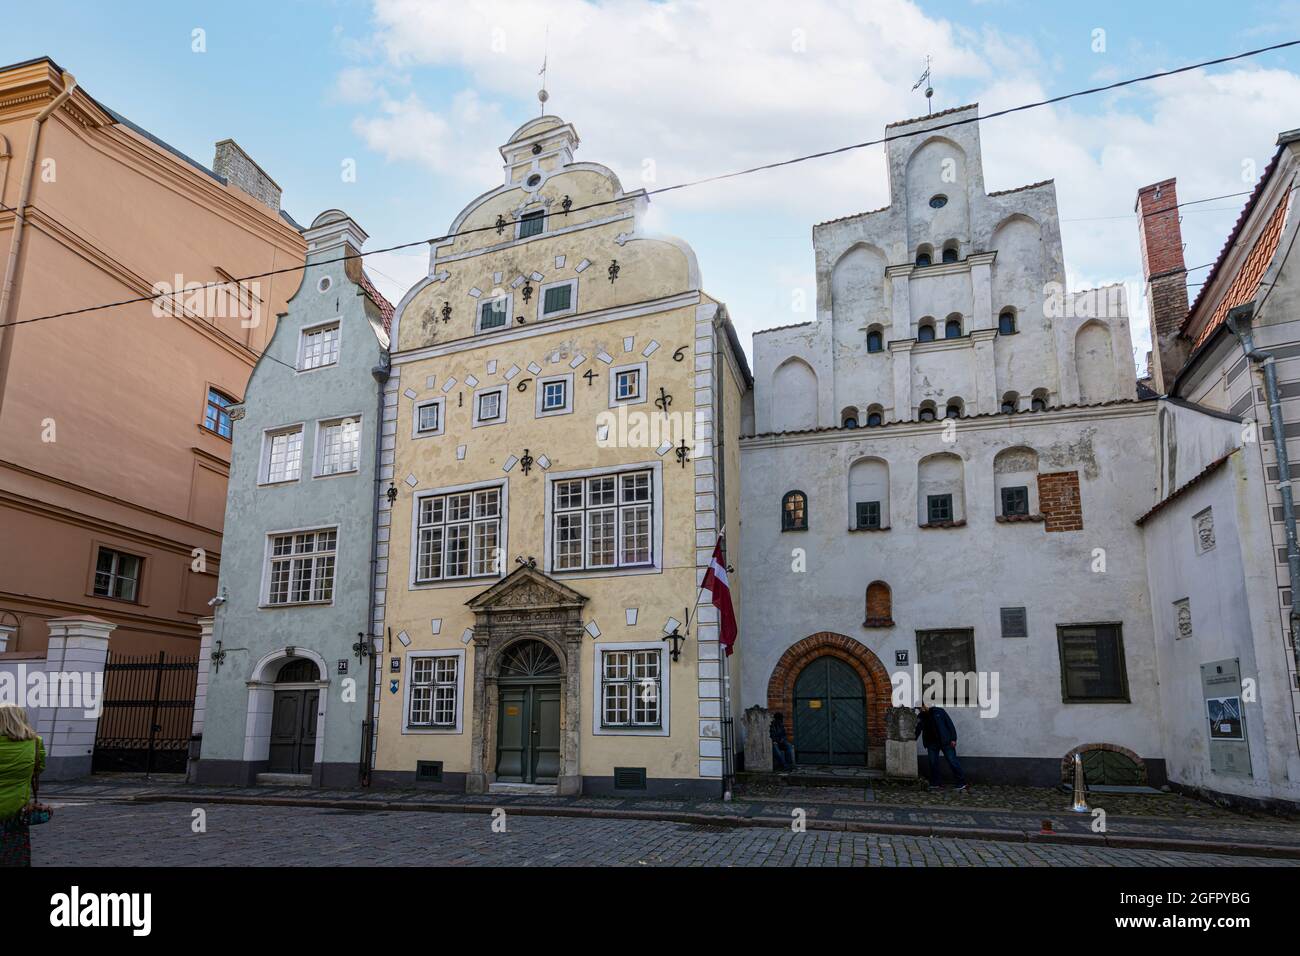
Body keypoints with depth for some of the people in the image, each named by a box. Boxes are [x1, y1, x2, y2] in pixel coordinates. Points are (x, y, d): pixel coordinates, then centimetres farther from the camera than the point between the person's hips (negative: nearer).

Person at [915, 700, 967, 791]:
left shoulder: (939, 711, -4)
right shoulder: (921, 717, 5)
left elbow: (950, 724, -4)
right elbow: (918, 730, 4)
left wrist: (953, 739, -10)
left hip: (945, 741, -4)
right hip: (932, 743, 4)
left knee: (952, 761, -6)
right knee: (933, 763, 1)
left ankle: (961, 783, 0)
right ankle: (934, 784, 13)